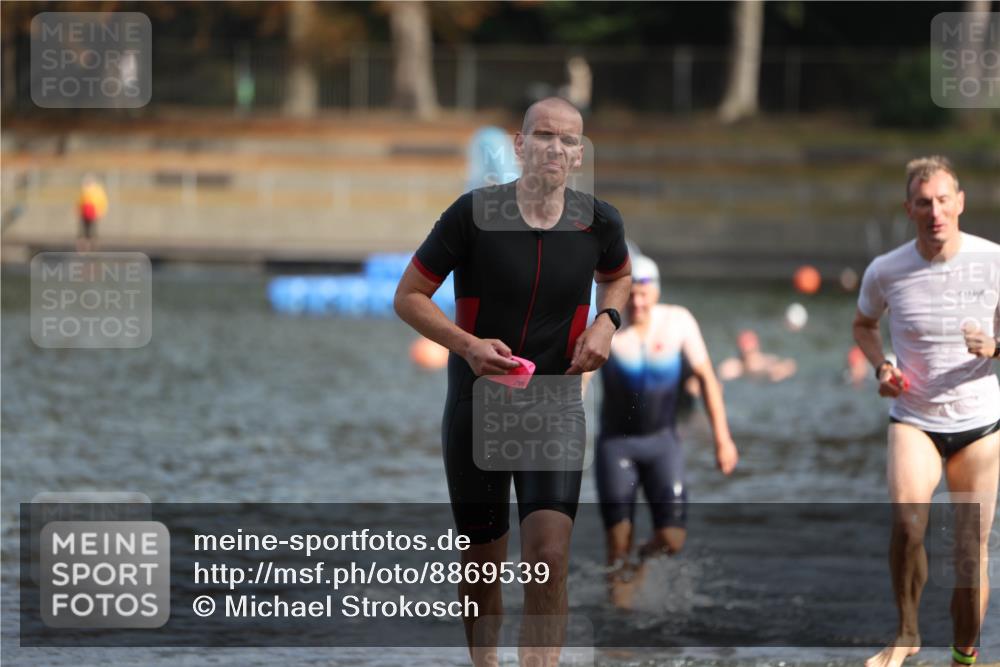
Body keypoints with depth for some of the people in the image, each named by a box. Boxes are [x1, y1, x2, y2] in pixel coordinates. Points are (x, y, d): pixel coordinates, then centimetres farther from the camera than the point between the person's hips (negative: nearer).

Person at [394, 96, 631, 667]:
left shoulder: (599, 222, -5)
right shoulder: (474, 213, -13)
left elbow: (618, 275, 20)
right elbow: (409, 295, -5)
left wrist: (606, 322, -2)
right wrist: (467, 344, -20)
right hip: (476, 402, 0)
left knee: (549, 555, -17)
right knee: (482, 561, 10)